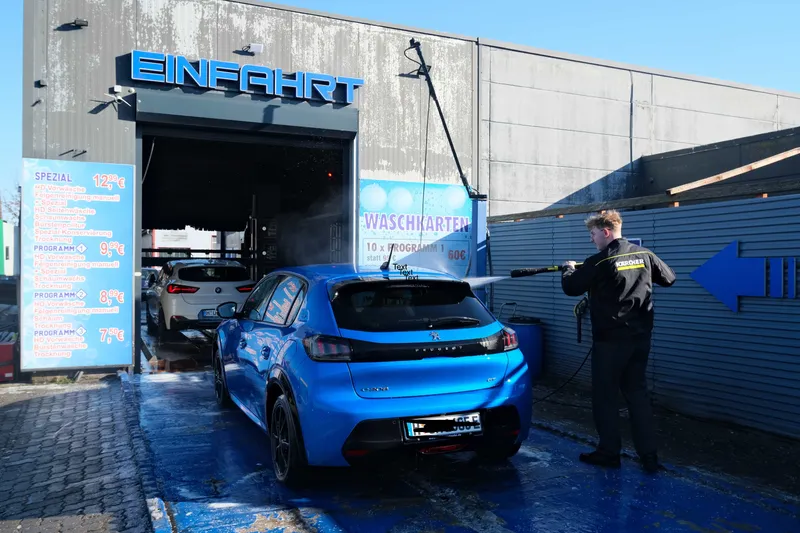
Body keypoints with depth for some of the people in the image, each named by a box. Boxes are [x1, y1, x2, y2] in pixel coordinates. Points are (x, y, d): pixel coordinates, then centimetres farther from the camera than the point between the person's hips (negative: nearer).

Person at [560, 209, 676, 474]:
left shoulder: (598, 262, -13)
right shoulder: (644, 254, 4)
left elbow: (571, 288, -6)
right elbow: (669, 278, 17)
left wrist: (569, 269, 13)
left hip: (611, 339, -6)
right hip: (640, 337, 6)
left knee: (605, 396, 7)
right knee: (637, 393, 12)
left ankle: (609, 452, 14)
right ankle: (649, 456, 12)